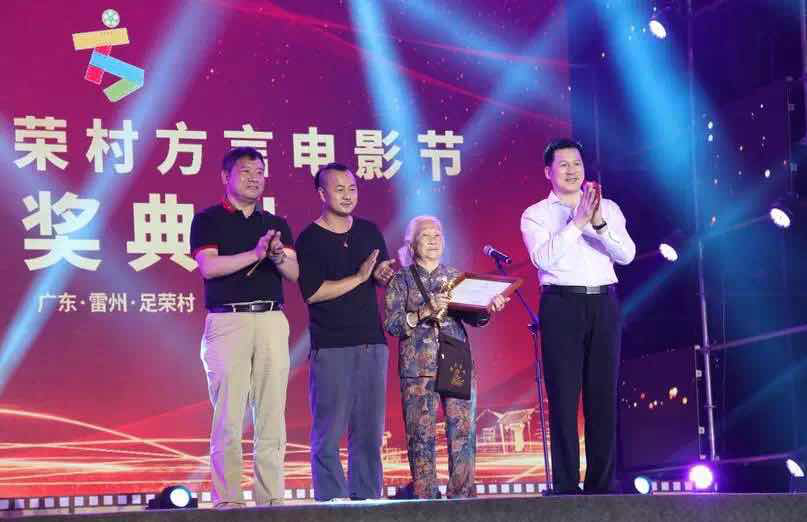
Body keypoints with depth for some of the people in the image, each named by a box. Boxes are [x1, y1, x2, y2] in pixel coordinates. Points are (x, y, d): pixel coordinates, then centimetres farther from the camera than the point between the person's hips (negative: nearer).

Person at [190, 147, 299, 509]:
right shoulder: (208, 220, 6)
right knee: (229, 414, -7)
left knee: (271, 414, 1)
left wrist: (278, 255, -12)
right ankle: (228, 499, -5)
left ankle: (271, 496, 4)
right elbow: (208, 266, -9)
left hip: (271, 320, 4)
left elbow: (294, 273, 8)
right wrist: (254, 254, -16)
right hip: (227, 321, -4)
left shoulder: (276, 224, 18)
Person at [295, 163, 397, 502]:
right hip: (330, 347, -5)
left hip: (372, 343, 5)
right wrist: (359, 278, -14)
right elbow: (312, 293, -12)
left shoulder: (369, 232, 13)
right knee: (329, 429, -5)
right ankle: (331, 499, -2)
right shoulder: (309, 239, -2)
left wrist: (382, 274, -3)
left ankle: (366, 497, 11)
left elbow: (384, 275, 21)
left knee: (370, 429, 6)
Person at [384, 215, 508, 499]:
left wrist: (488, 308, -13)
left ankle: (462, 495, 1)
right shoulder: (400, 280, 7)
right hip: (418, 367, -3)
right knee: (421, 435, -5)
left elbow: (473, 317, 8)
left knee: (464, 432, -4)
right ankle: (424, 497, -1)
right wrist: (425, 312, -17)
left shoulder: (455, 277, 16)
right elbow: (391, 324, -4)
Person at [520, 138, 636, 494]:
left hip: (604, 304, 3)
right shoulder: (536, 214, 5)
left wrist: (599, 223, -16)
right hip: (562, 305, -3)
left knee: (603, 395, 2)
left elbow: (627, 254, 0)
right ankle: (566, 485, -2)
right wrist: (577, 222, -17)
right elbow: (543, 257, -12)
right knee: (563, 396, -4)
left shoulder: (608, 208, 12)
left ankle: (602, 482, 7)